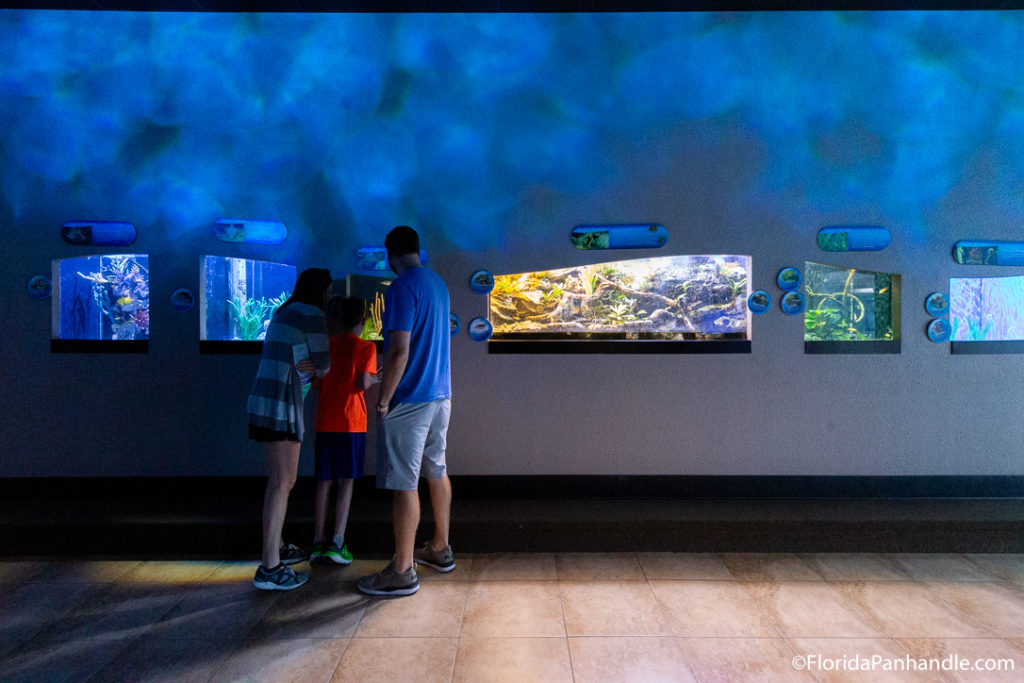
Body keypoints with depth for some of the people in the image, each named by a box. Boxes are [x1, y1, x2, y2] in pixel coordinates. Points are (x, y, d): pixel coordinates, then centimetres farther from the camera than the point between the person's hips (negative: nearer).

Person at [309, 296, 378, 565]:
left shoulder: (327, 345, 10)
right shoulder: (366, 347, -4)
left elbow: (316, 379, 13)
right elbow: (363, 383, -13)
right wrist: (375, 378, 6)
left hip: (325, 421, 4)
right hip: (351, 421, -4)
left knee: (324, 481, 10)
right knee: (346, 481, 2)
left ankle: (318, 542, 14)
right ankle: (337, 543, -1)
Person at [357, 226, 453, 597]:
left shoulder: (402, 287, -16)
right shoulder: (438, 283, 12)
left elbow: (399, 351, -22)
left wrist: (383, 399, -14)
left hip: (411, 399, -9)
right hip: (441, 393, 9)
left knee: (404, 483, -2)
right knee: (436, 470, 18)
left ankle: (402, 572, 7)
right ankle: (440, 549, 32)